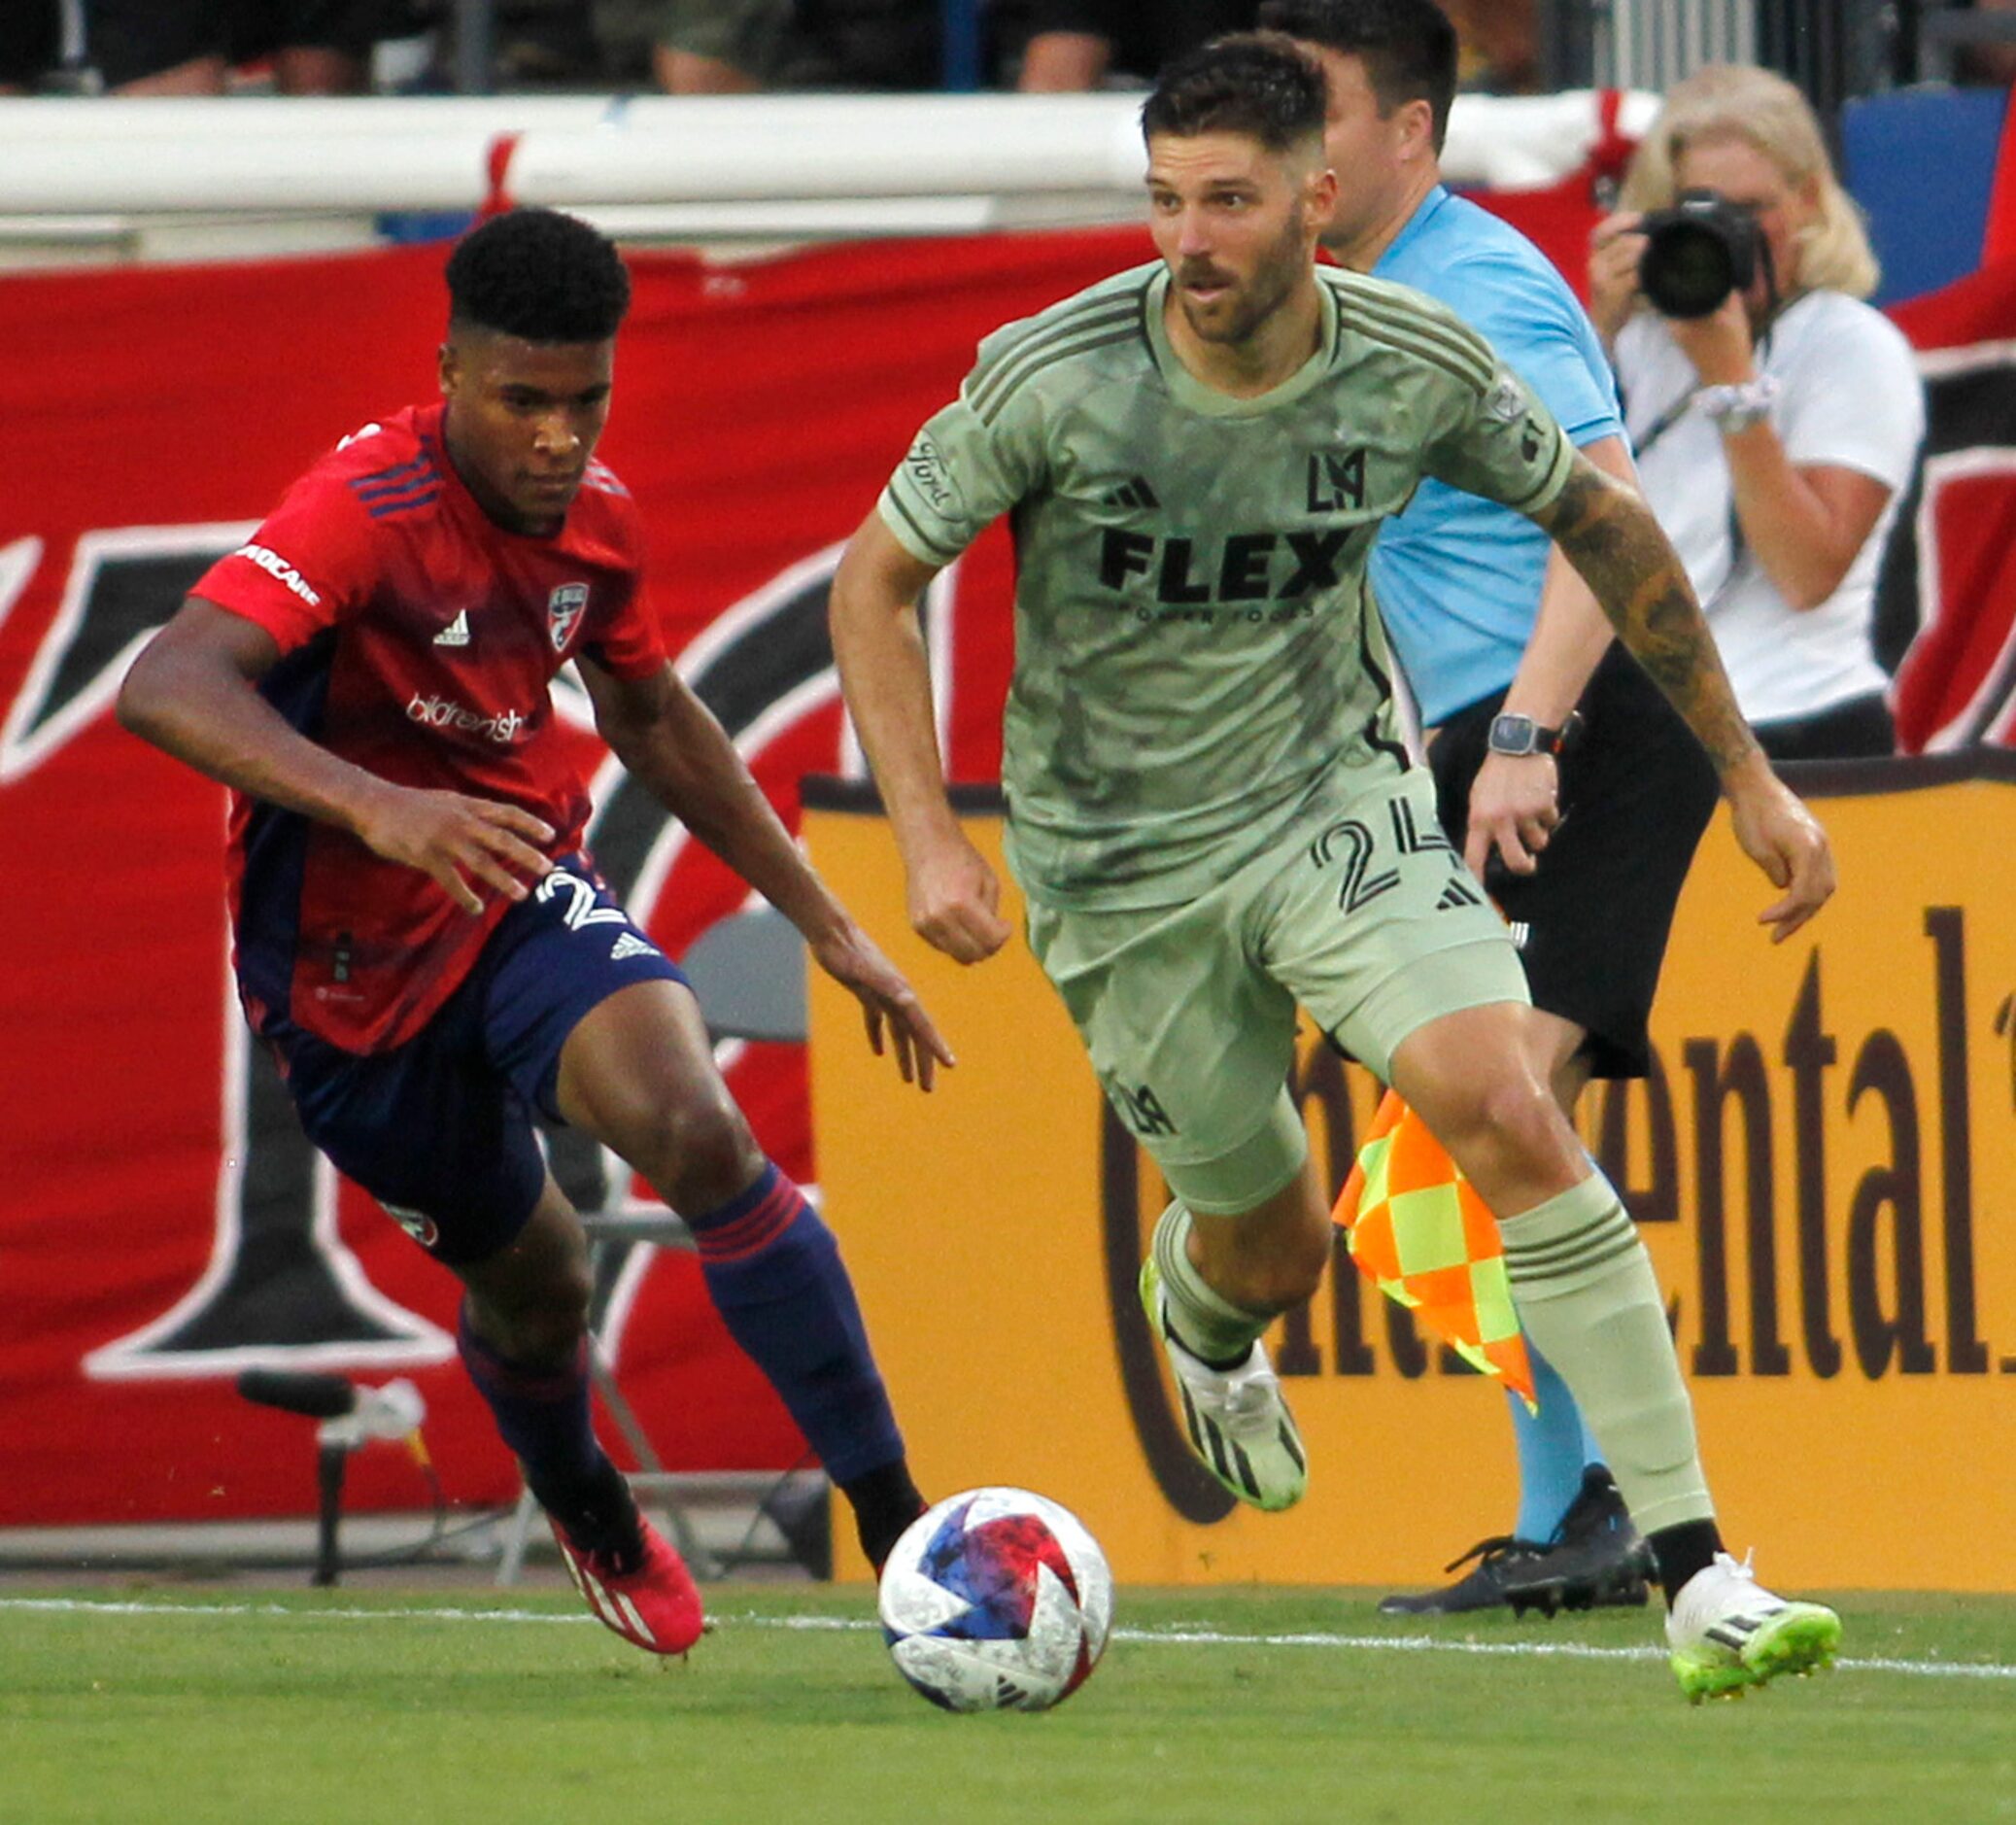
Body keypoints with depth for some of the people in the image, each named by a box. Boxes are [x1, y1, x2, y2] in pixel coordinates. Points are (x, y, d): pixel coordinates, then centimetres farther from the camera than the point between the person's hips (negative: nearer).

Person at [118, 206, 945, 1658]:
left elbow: (652, 715, 16)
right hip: (357, 969, -3)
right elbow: (167, 687, -41)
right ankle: (586, 1509, 48)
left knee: (699, 1132, -25)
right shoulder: (366, 511, -26)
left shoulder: (591, 514, -4)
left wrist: (826, 923, 17)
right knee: (534, 1281, 11)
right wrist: (370, 805, -56)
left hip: (526, 888, 3)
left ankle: (895, 1522, -23)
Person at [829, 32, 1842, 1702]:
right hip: (1121, 857, 0)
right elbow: (877, 577, -7)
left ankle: (1698, 1575, -22)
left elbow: (1597, 520, 4)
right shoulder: (1054, 377, -21)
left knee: (1503, 1109, -23)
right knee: (1275, 1244, 10)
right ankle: (1199, 1307, 53)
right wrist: (929, 839, -18)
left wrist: (1748, 777, 6)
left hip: (1337, 794, 1)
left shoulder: (1419, 370, -15)